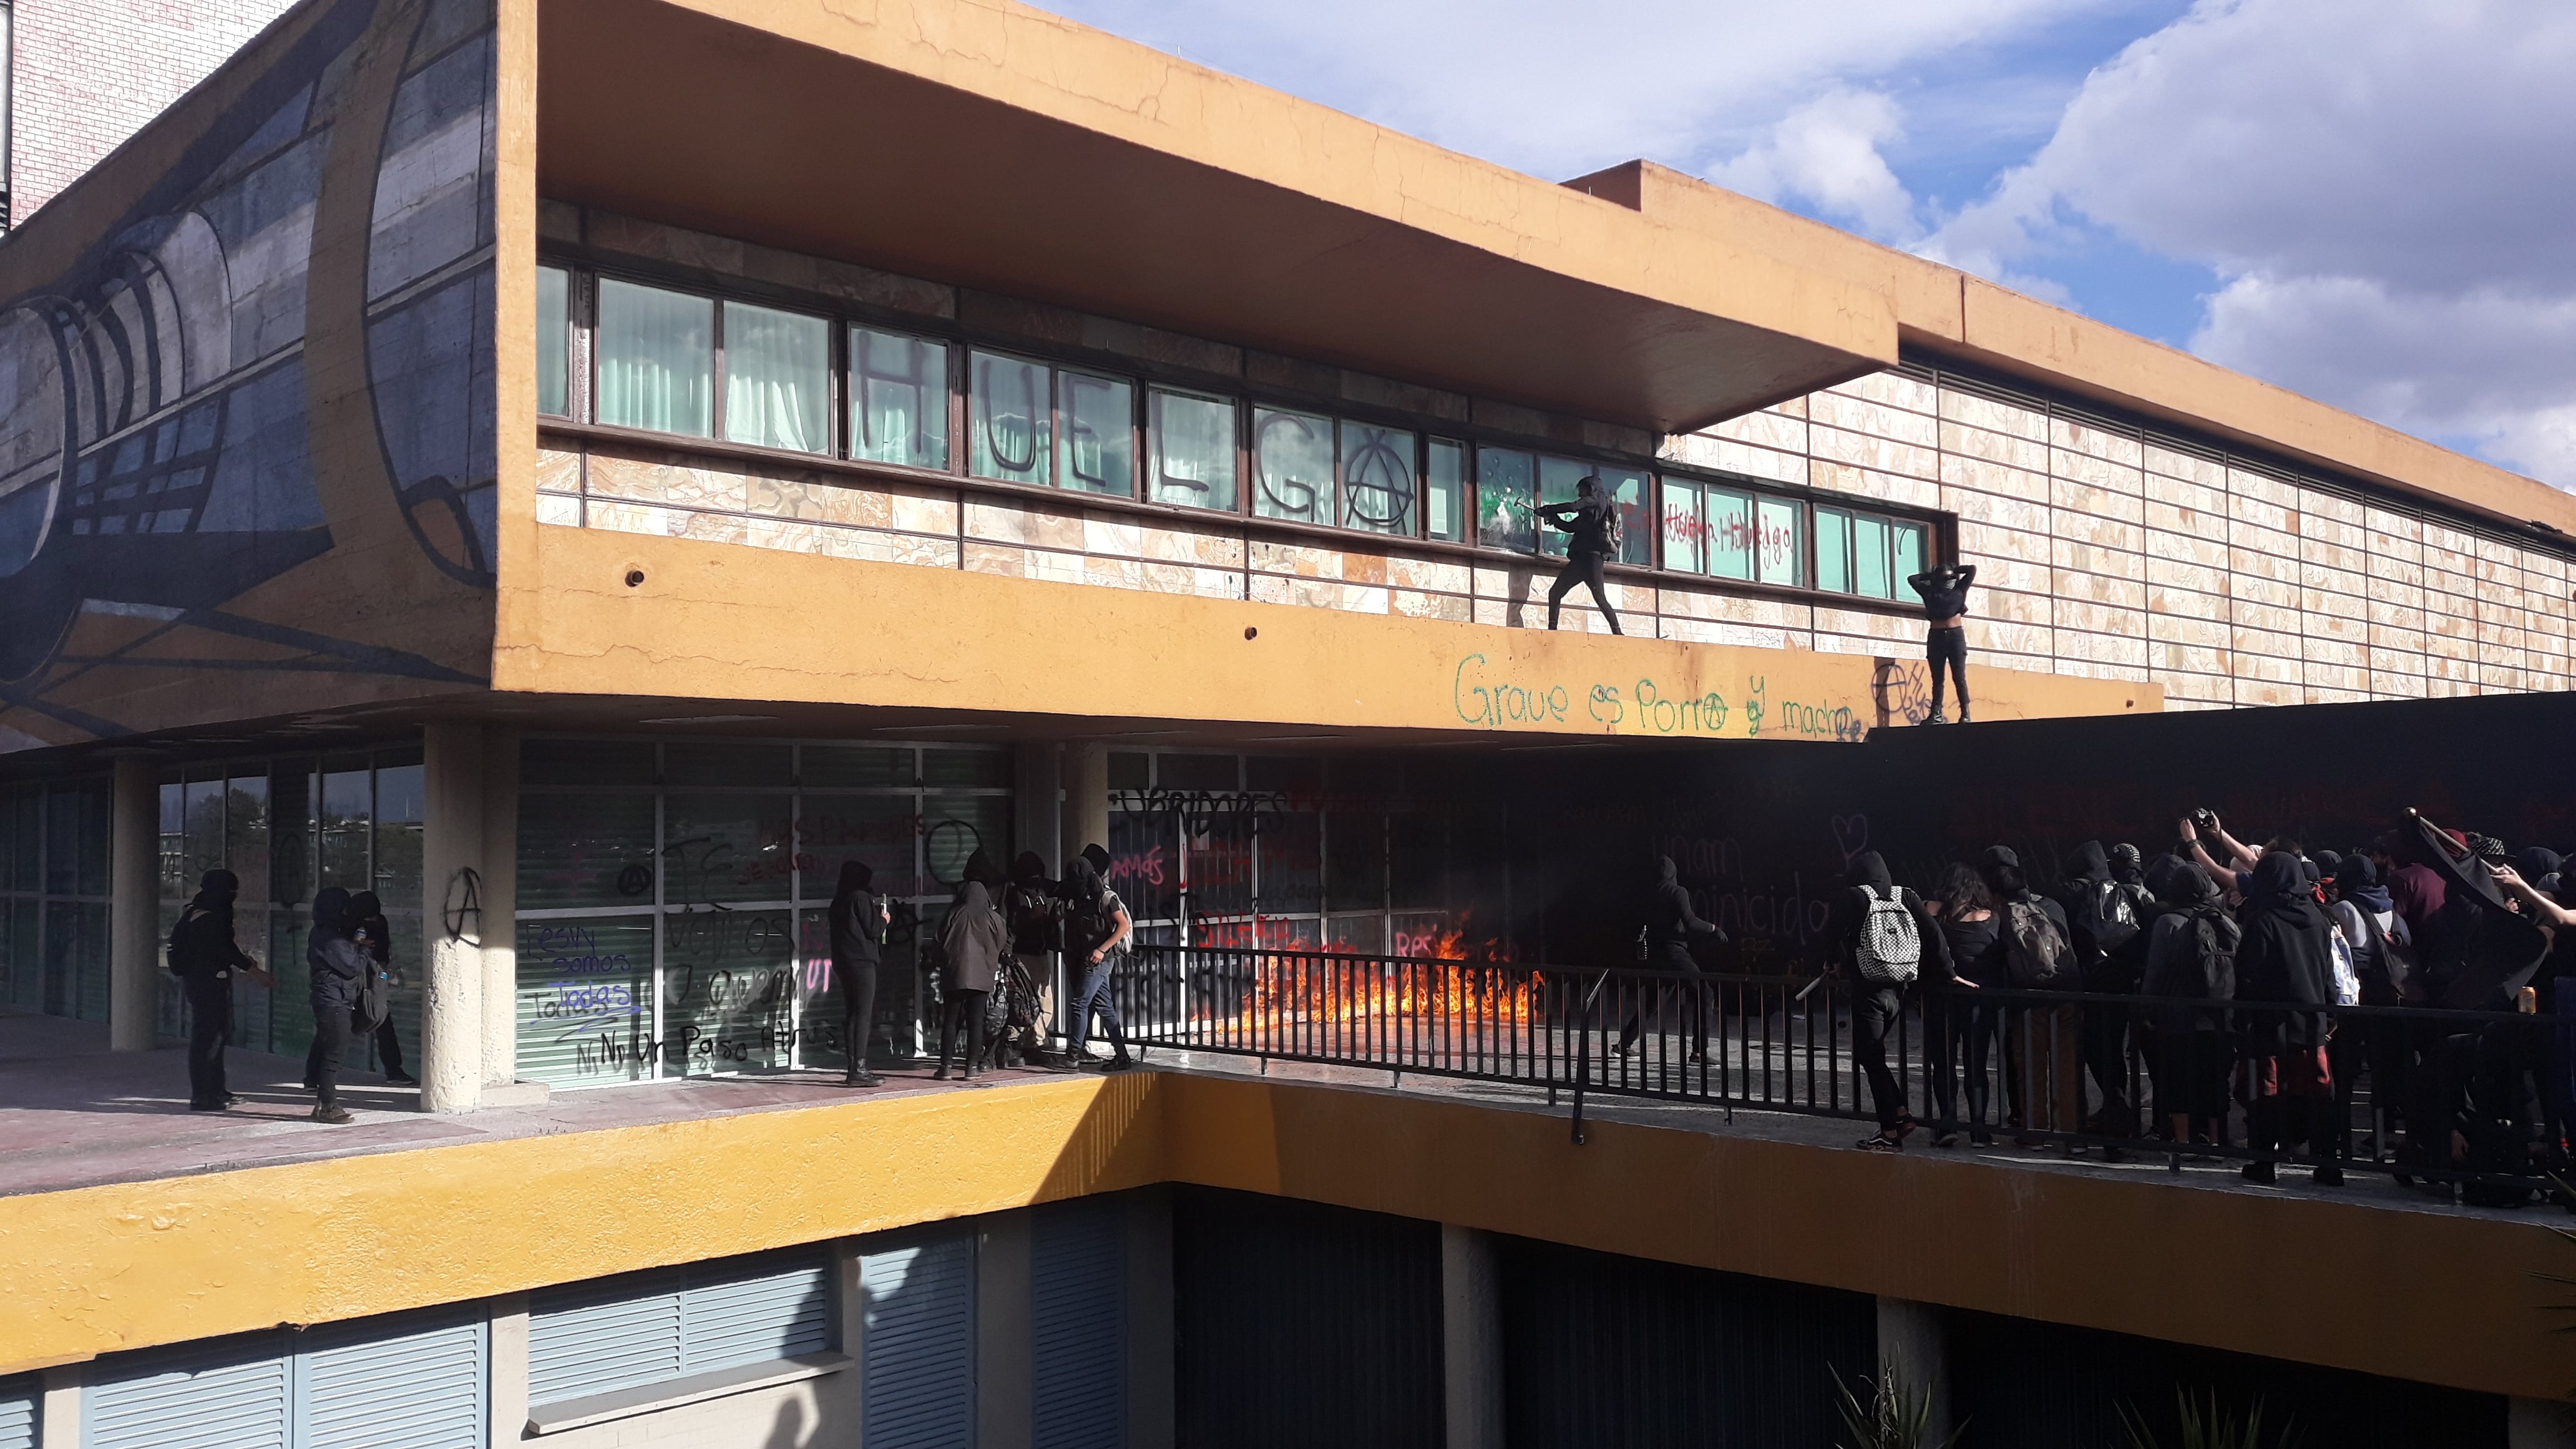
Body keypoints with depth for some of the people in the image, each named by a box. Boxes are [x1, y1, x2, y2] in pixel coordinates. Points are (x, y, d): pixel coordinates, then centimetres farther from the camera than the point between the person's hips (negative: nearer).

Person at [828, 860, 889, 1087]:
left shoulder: (838, 901, 15)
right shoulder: (862, 898, -10)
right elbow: (873, 930, -11)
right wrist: (884, 919, 6)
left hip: (842, 962, 9)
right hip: (862, 961, -9)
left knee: (851, 1014, 10)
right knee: (864, 1015, -9)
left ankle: (851, 1068, 10)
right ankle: (858, 1070, -15)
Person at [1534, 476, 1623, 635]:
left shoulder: (1597, 501, 5)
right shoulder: (1588, 511, 29)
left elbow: (1572, 507, -8)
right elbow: (1570, 527, 29)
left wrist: (1545, 509, -2)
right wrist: (1552, 517, 15)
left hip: (1591, 556, -9)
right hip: (1580, 558, 9)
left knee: (1599, 597, -17)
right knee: (1555, 593, 3)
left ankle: (1617, 632, -18)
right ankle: (1552, 630, 1)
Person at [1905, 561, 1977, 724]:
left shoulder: (1959, 589, 11)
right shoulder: (1930, 592, 13)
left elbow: (1972, 569, 10)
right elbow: (1912, 579, 16)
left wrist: (1956, 570, 20)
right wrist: (1928, 575, 20)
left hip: (1956, 635, -1)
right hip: (1936, 636, 1)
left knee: (1959, 677, -5)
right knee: (1937, 679, 1)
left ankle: (1965, 715, -7)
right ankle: (1937, 715, -1)